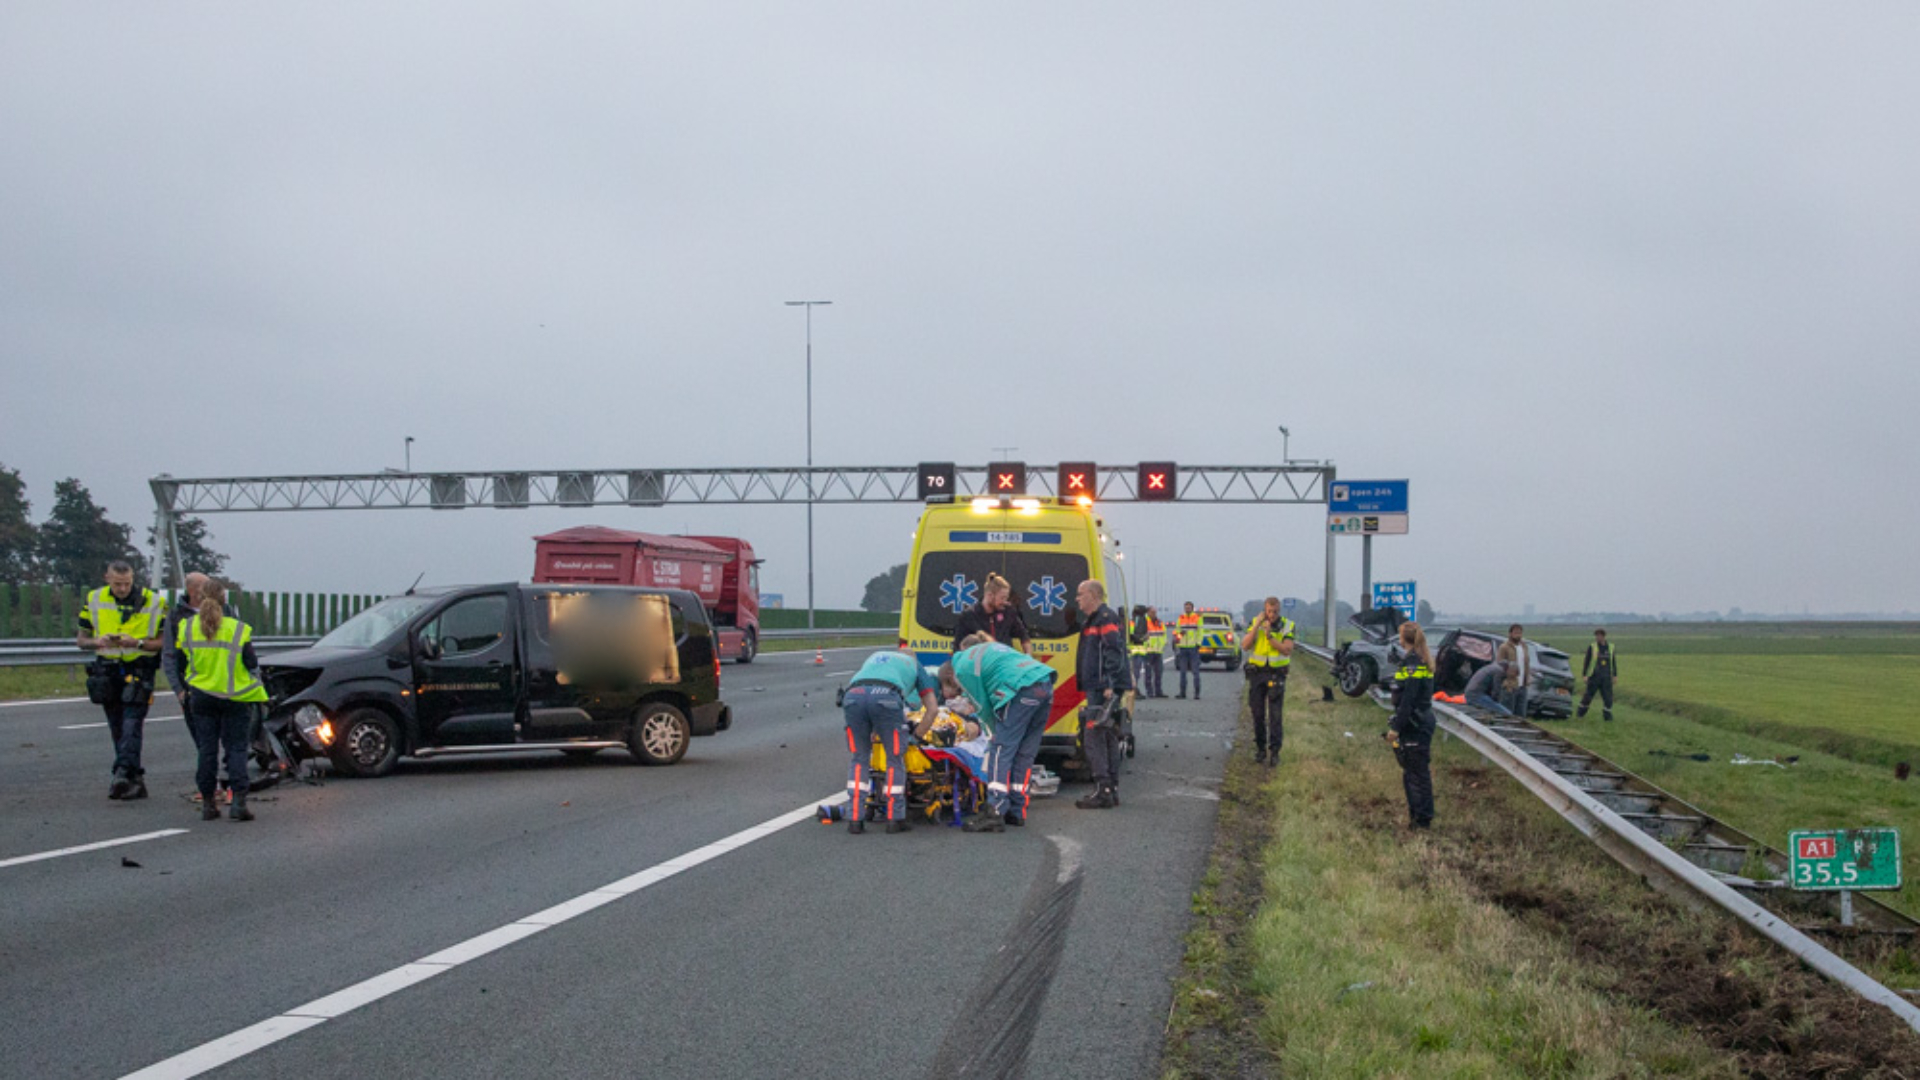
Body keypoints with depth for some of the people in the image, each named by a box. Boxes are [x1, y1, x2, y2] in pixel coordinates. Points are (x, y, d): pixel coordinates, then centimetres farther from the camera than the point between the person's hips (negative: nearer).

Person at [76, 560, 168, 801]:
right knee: (117, 730, 6)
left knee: (132, 725, -17)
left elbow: (165, 641, -2)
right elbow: (81, 639, 12)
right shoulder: (94, 600, 8)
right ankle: (136, 780, 14)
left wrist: (137, 642, -19)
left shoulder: (152, 602, -2)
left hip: (139, 671, -4)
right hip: (107, 671, 4)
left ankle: (122, 774, -28)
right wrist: (97, 642, -11)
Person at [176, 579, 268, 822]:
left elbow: (182, 663, 8)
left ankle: (208, 802, 11)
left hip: (201, 695, 2)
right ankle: (238, 800, -9)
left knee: (207, 749, 10)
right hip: (236, 697, -2)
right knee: (236, 748, 3)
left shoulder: (187, 629, 0)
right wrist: (257, 688, 12)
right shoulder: (238, 630, -10)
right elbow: (252, 665, -6)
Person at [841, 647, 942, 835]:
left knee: (859, 759, 16)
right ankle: (895, 819, 13)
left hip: (853, 695, 3)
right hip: (886, 697, -3)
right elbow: (933, 709, 29)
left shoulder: (875, 657, 44)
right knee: (894, 759, 12)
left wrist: (872, 733, 44)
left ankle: (854, 819, 11)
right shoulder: (914, 665, 35)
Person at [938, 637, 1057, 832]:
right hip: (1046, 684, 9)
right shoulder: (985, 649, 32)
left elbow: (985, 708, 6)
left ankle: (995, 814, -12)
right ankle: (1017, 811, 17)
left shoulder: (963, 668, 6)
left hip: (1023, 690, -9)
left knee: (1001, 752, -5)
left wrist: (998, 733, 22)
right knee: (1025, 753, 13)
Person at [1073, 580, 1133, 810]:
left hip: (1104, 691, -11)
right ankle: (1112, 790, 17)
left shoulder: (1106, 619, -10)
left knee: (1094, 738, -13)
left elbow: (1115, 652, -19)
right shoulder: (1091, 621, 22)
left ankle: (1103, 791, -14)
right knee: (1108, 738, 12)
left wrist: (1109, 685, -24)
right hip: (1097, 690, 11)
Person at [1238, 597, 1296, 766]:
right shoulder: (1255, 623, 1)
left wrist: (1270, 636, -22)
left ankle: (1274, 752, -6)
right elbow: (1245, 646, -9)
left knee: (1275, 715, -8)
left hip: (1276, 674, -2)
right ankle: (1260, 748, 17)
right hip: (1256, 673, 2)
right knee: (1258, 714, 5)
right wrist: (1257, 625, -16)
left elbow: (1287, 650, -13)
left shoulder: (1287, 626, -3)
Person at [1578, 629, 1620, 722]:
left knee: (1608, 696, -5)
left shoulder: (1610, 648, 6)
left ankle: (1607, 715, 0)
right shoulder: (1592, 647, -3)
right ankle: (1580, 713, 17)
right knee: (1588, 695, 1)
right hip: (1594, 676, -3)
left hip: (1606, 678, 3)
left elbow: (1614, 663, 13)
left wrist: (1615, 676, 10)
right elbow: (1586, 662, -1)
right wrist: (1584, 675, -4)